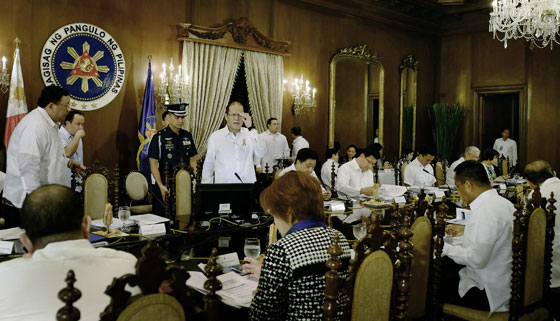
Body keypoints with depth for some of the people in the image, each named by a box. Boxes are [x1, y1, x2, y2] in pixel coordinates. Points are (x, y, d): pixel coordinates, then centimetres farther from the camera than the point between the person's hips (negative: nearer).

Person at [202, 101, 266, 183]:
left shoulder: (249, 134, 7)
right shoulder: (215, 137, 6)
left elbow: (261, 153, -9)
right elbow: (208, 166, 10)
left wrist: (250, 128, -14)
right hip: (223, 186, -1)